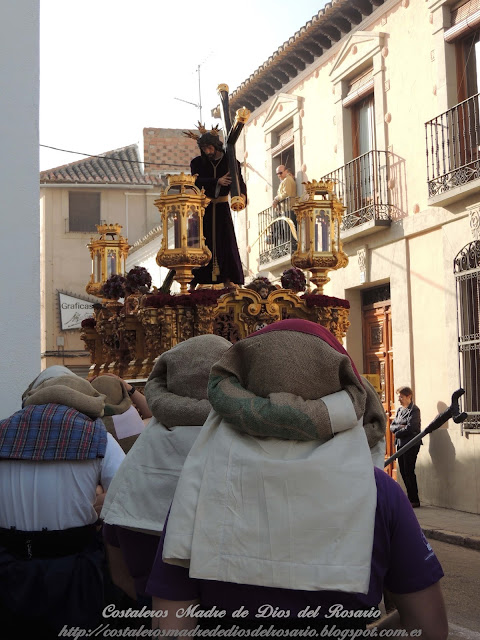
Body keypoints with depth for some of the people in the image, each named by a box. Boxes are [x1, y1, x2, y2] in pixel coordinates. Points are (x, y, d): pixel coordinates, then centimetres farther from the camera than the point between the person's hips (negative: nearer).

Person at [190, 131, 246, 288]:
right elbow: (197, 181, -17)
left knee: (226, 241, -4)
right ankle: (192, 283, -1)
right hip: (203, 206, 0)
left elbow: (239, 182, -12)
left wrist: (242, 196, -34)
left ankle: (228, 280, -1)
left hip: (222, 206, 0)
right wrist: (217, 181, -31)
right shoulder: (197, 162, -1)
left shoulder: (230, 162, -2)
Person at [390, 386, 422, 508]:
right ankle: (410, 498, 17)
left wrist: (397, 433, -5)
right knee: (403, 471, 8)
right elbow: (392, 426, 10)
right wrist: (400, 427, -10)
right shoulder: (399, 410, 15)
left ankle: (414, 500, 0)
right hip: (400, 444, 8)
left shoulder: (414, 410, -9)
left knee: (409, 471, -7)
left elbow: (410, 428, -17)